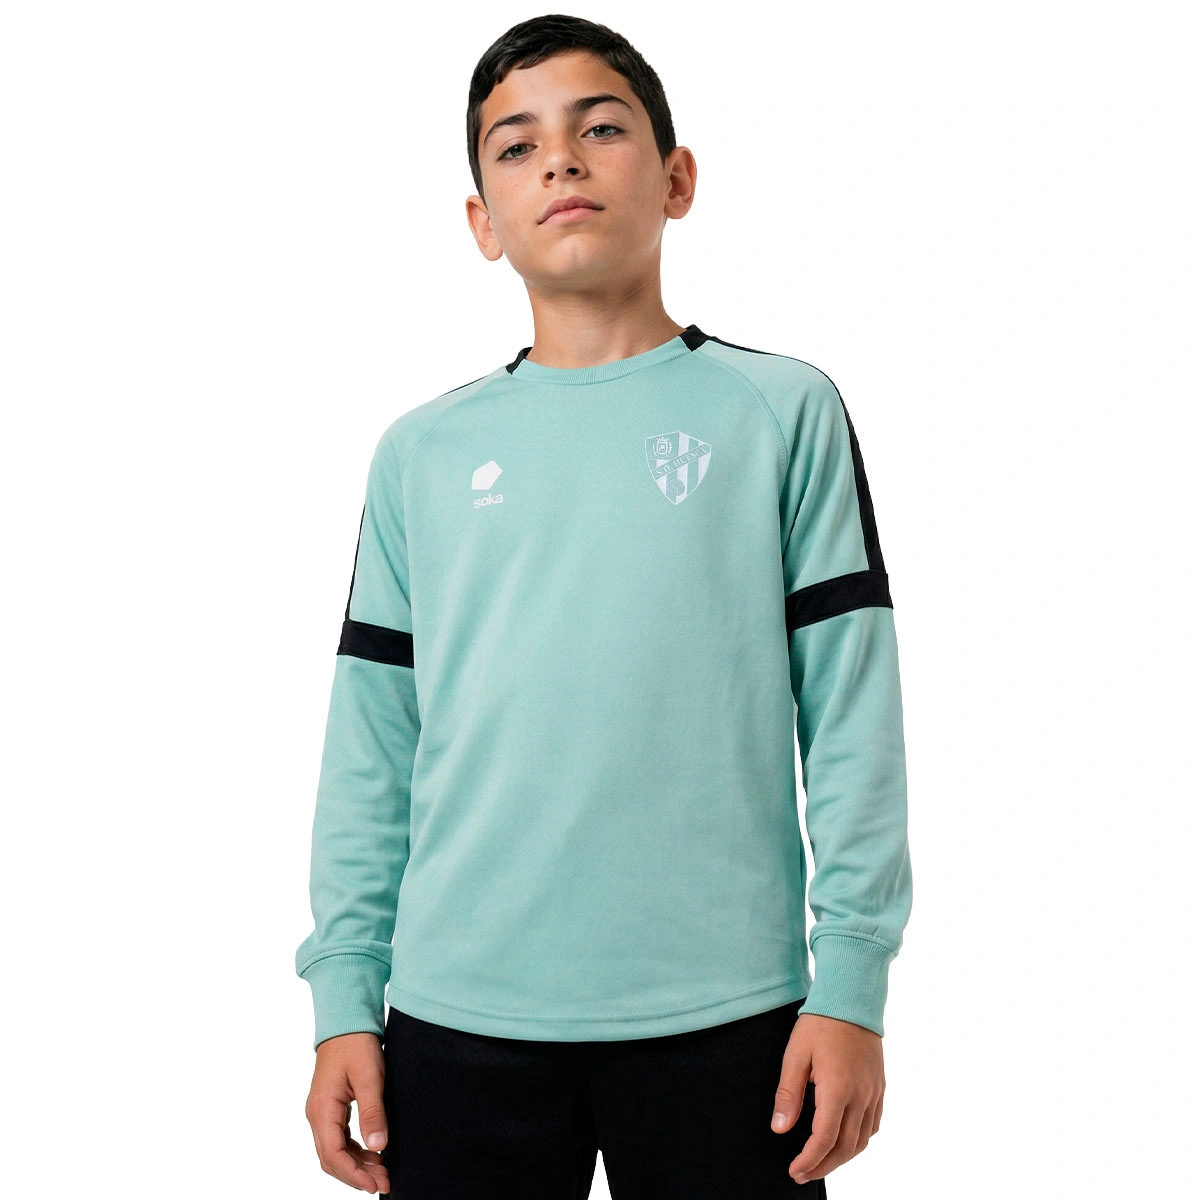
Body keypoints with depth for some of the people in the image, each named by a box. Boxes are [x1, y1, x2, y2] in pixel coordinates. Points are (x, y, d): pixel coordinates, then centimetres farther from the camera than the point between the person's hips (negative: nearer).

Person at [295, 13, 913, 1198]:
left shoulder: (782, 412, 4)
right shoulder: (421, 452, 10)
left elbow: (852, 716, 0)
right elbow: (371, 748, 9)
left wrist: (852, 980, -5)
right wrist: (344, 997, 4)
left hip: (723, 1012, -2)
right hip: (459, 1015, 2)